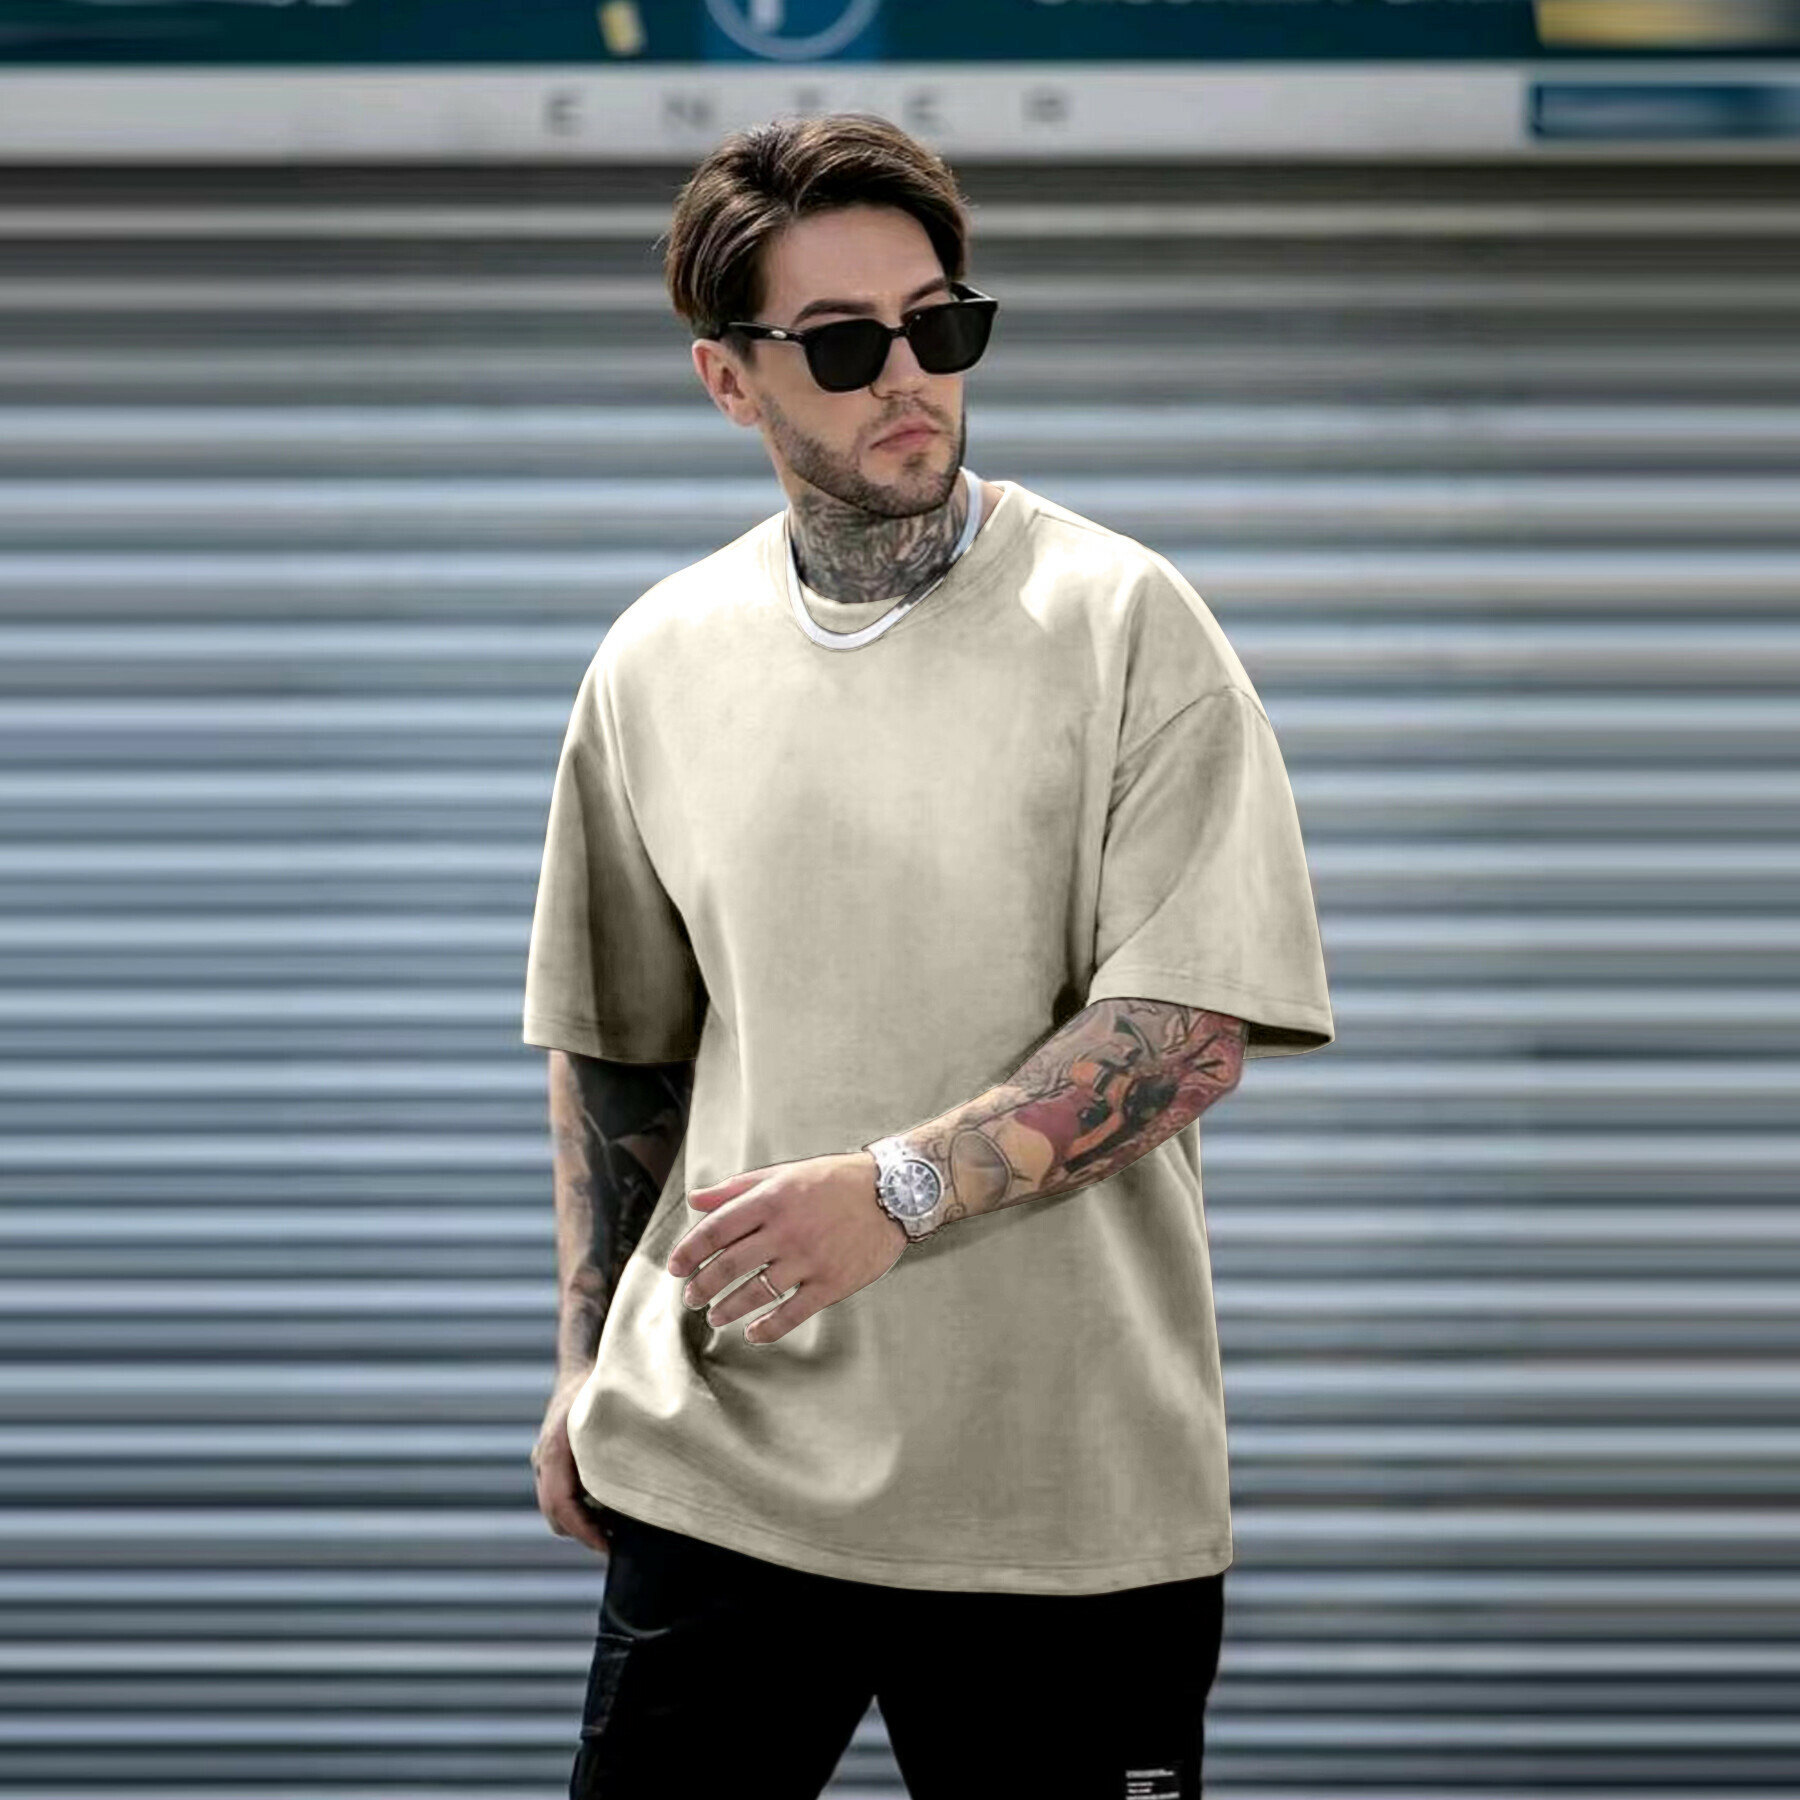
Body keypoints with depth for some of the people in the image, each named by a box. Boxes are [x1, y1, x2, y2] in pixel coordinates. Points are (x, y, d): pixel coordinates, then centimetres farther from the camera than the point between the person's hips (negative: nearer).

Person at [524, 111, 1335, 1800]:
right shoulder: (656, 662, 7)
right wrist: (589, 1363, 15)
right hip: (720, 1462, 3)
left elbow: (1192, 1024, -11)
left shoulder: (1119, 619, -5)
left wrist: (894, 1191, -21)